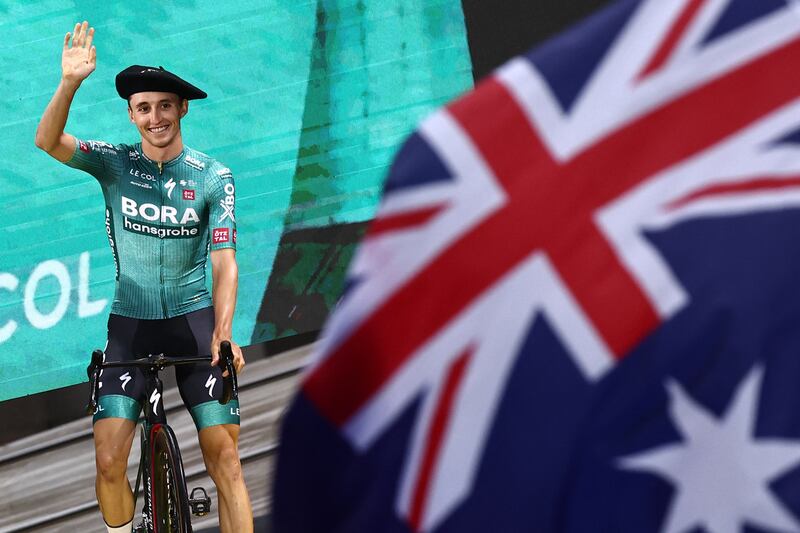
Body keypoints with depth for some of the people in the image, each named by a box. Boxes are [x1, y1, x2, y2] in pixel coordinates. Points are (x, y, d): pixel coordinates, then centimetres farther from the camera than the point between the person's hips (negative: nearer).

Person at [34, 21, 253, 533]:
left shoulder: (213, 177, -4)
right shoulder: (114, 163, -2)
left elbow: (224, 262, -9)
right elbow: (49, 141, -18)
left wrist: (223, 333, -24)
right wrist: (70, 83, -35)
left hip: (194, 318, 0)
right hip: (131, 322, 1)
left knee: (224, 457, -8)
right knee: (109, 460, -11)